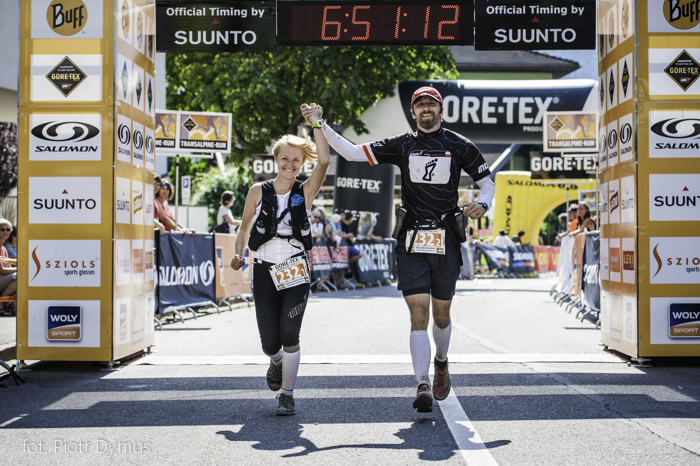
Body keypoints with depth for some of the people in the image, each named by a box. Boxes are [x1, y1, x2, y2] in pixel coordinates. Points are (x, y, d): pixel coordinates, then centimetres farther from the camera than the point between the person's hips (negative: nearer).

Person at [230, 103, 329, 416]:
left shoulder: (305, 191, 0)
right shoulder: (258, 191, 3)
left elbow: (324, 161, -16)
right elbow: (245, 227, 14)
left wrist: (316, 124, -20)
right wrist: (239, 253, -1)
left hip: (296, 272, -1)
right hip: (264, 272, 1)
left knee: (289, 335, -11)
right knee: (270, 343, 1)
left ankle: (287, 394, 7)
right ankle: (276, 362, 39)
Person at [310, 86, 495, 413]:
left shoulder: (459, 146, 5)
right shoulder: (402, 145, 8)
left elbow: (486, 182, 11)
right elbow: (353, 153, 5)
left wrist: (482, 204, -10)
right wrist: (322, 128, -5)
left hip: (446, 238, 0)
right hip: (412, 241, 0)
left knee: (441, 313, 10)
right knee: (418, 312, -10)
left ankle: (441, 363, 39)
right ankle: (422, 386, -11)